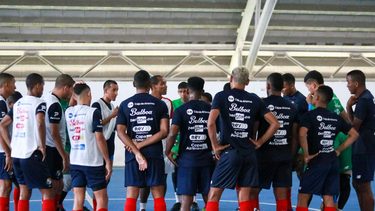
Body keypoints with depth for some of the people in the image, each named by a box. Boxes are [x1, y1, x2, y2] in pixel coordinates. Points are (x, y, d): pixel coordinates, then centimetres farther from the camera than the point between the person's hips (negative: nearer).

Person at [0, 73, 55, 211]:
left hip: (16, 154, 7)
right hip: (32, 154, -7)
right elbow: (40, 122, -25)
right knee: (48, 193, -3)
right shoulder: (39, 103, -7)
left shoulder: (18, 103, 15)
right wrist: (43, 146, -16)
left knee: (24, 192, 15)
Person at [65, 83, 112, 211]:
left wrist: (75, 91, 19)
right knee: (102, 199, 2)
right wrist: (108, 162, -8)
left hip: (75, 162, 5)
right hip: (93, 162, -5)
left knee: (78, 200, 6)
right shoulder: (94, 113, -11)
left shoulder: (68, 112, 5)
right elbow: (99, 138, -13)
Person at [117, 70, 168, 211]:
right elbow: (164, 132, -7)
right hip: (154, 154, -1)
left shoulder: (125, 105, 5)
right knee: (158, 195, 4)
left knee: (131, 196, 2)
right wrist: (141, 145, -7)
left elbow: (120, 132, -3)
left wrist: (137, 152, -9)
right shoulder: (160, 104, 2)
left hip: (132, 156, 1)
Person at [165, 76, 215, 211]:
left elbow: (172, 133, -15)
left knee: (186, 200, -1)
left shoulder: (181, 110, -5)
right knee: (209, 198, 10)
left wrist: (168, 152, -1)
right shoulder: (210, 109, 5)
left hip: (187, 158, -3)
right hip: (206, 158, 3)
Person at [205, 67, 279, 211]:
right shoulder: (255, 100, 9)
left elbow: (210, 122, -16)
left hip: (229, 152, -3)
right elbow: (275, 123, 5)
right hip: (249, 153, 4)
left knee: (214, 194, 2)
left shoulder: (221, 96, -1)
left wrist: (215, 145, -6)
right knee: (244, 196, 8)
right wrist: (259, 142, 10)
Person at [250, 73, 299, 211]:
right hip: (285, 157, 4)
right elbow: (295, 136, 9)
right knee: (282, 196, 5)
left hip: (264, 155, -4)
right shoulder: (292, 108, 7)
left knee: (253, 192, 7)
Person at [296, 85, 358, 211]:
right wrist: (338, 150, 13)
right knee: (328, 199, 8)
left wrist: (306, 155, -14)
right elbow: (354, 134, 14)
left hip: (317, 160, -6)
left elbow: (302, 134, -24)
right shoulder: (336, 118, 11)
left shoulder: (310, 115, -7)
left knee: (303, 197, 1)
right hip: (333, 161, 6)